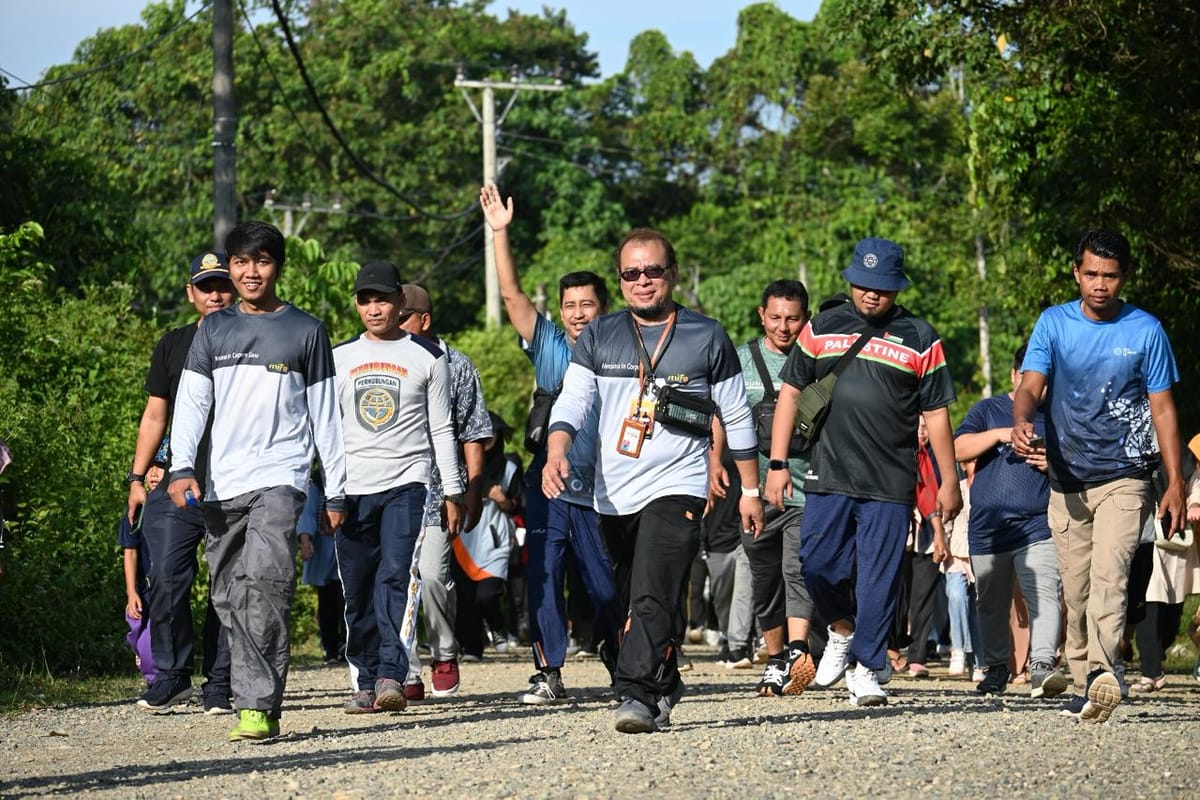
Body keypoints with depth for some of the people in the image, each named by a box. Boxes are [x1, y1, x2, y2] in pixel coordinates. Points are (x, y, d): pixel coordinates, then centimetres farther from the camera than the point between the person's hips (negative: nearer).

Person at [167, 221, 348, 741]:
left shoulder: (305, 331, 8)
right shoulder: (214, 330, 15)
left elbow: (324, 415, 10)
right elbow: (191, 402, 9)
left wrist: (336, 491, 8)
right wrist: (182, 468, -7)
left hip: (279, 478, -4)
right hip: (221, 484, 4)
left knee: (265, 582, -21)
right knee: (230, 597, 3)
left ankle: (259, 707, -25)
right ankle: (255, 703, 11)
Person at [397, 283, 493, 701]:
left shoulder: (456, 366, 6)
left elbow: (473, 434, 6)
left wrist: (473, 490, 0)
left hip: (437, 490, -3)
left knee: (431, 572, -15)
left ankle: (444, 654, 9)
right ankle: (407, 675, 1)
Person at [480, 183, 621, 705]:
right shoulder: (548, 345, 6)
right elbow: (511, 294, -1)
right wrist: (500, 233, -11)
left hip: (601, 490, -1)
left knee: (606, 587, 4)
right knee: (542, 578, -4)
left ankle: (617, 658, 26)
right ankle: (549, 673, 0)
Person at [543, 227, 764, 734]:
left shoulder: (707, 337, 5)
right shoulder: (599, 338, 10)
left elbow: (736, 418, 10)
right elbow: (572, 401, 0)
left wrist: (750, 489, 11)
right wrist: (556, 453, -20)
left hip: (676, 488, -4)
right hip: (613, 495, 4)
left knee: (653, 598, -20)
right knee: (636, 604, 12)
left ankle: (638, 695, -27)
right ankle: (663, 692, 26)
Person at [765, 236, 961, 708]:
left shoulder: (919, 339, 5)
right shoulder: (821, 329, 9)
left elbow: (936, 412, 7)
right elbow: (791, 392, 12)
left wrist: (949, 481, 6)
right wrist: (777, 464, 7)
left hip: (891, 485, -1)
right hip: (827, 477, 1)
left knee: (879, 578, -2)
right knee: (818, 566, -3)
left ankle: (865, 667, 7)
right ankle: (842, 630, 25)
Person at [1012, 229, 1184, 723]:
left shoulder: (1146, 331, 1)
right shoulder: (1054, 324, 4)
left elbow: (1162, 409, 4)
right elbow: (1030, 386, -4)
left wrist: (1175, 483, -2)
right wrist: (1021, 422, -29)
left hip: (1124, 478, -3)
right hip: (1067, 481, 3)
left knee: (1109, 573, -22)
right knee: (1075, 589, 7)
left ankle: (1102, 671, -38)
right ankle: (1082, 683, 18)